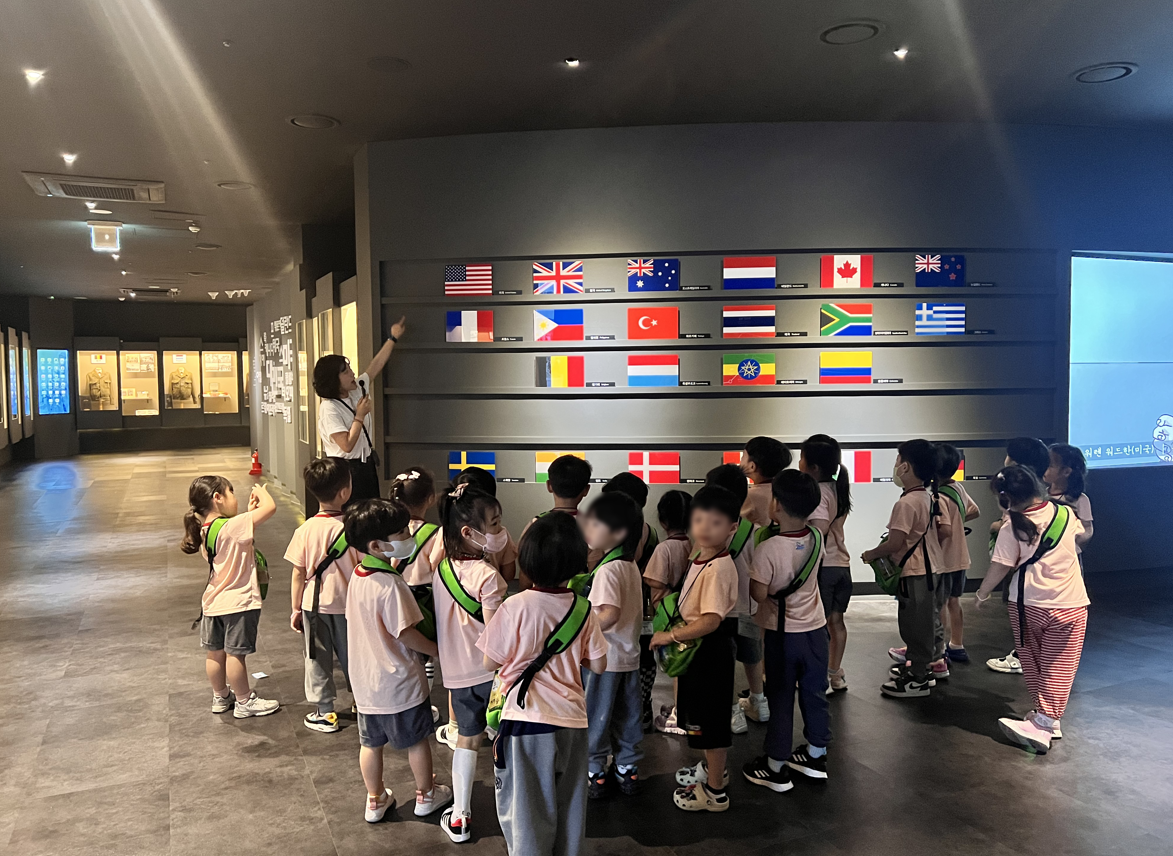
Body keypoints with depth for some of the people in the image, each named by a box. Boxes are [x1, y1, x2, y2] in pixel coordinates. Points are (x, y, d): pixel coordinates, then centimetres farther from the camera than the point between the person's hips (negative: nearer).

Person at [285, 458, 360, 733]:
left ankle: (324, 713, 23)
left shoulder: (305, 530, -12)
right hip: (348, 605, 0)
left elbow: (298, 575, -6)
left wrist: (295, 609, 6)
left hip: (314, 606, 1)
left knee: (318, 659, 15)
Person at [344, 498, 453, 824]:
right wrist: (437, 650, -10)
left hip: (365, 680, 7)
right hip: (400, 681, -7)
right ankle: (426, 795, 32)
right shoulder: (390, 584, -28)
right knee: (417, 739, 15)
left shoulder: (357, 577, -2)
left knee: (370, 742, 19)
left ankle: (376, 800, 35)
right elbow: (405, 633, -25)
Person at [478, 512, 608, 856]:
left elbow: (490, 663, -7)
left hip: (526, 719, -4)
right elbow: (598, 665, 3)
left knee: (526, 807, 11)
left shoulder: (516, 606, -15)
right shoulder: (583, 609, -5)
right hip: (572, 721, 4)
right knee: (570, 806, 19)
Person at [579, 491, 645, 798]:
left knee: (595, 717, 9)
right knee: (627, 715, 18)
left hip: (603, 657, -8)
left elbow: (609, 614, -34)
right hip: (629, 656, 8)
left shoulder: (607, 570, -23)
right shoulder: (630, 564, 3)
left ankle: (594, 774, 21)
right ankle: (628, 769, 29)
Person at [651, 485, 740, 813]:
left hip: (710, 650, -10)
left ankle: (715, 792, 21)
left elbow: (711, 620, -31)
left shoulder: (718, 568, -26)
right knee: (701, 716, 25)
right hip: (698, 649, 10)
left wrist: (671, 636, -23)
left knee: (710, 720, 5)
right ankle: (712, 768, 47)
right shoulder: (701, 559, 4)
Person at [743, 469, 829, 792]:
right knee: (815, 693, 18)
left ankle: (776, 768, 18)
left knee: (781, 699, 7)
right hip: (815, 629, 5)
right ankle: (816, 755, 34)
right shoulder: (816, 537, -8)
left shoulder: (768, 547, -24)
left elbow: (758, 593, -22)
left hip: (782, 633, -5)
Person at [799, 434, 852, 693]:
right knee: (836, 621, 16)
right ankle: (836, 674, 26)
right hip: (842, 563, 8)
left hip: (824, 565, -8)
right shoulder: (837, 488, 7)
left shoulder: (817, 492, -18)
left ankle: (823, 678, 11)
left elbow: (818, 530, -26)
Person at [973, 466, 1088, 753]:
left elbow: (1000, 568, -12)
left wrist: (983, 593, 4)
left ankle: (1044, 717, 26)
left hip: (1027, 606, -2)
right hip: (1069, 607, 2)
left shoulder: (1012, 530, -13)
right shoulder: (1066, 514, 0)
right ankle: (1045, 721, -4)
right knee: (1058, 668, 4)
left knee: (1032, 663, 17)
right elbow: (1080, 530, 24)